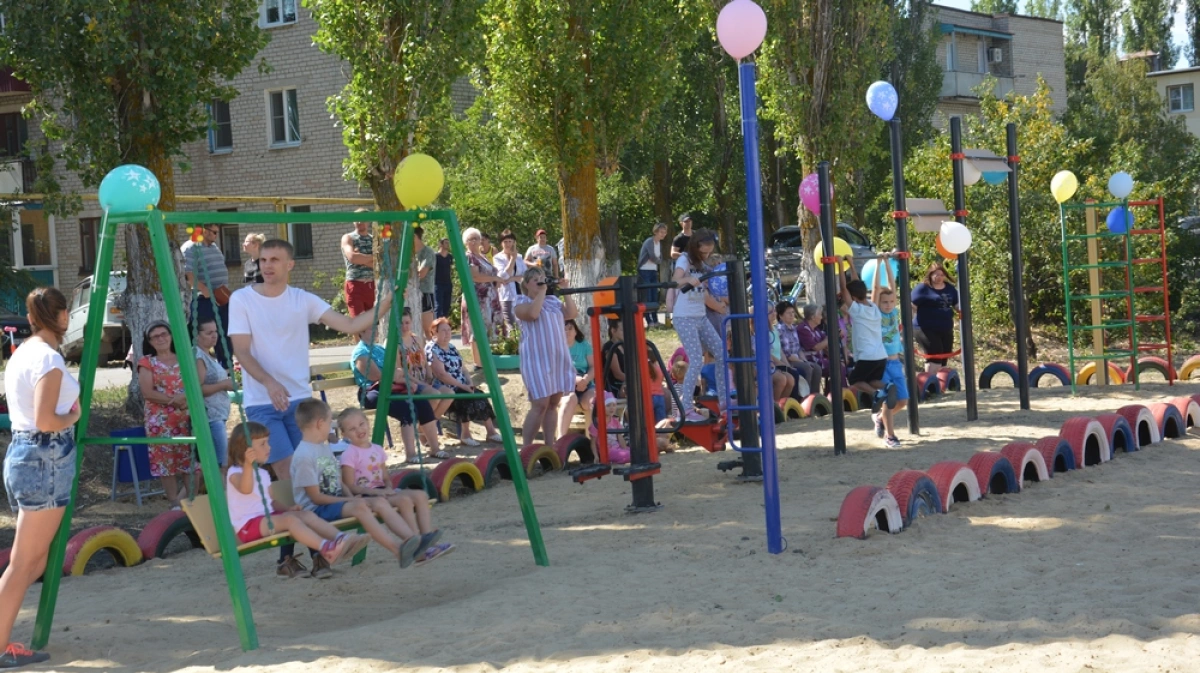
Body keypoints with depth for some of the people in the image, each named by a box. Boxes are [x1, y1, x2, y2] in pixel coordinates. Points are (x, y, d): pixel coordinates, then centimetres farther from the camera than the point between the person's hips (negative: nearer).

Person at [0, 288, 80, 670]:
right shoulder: (49, 357, -15)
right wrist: (74, 416, -5)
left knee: (33, 559, 14)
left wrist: (66, 411, 13)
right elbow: (46, 421, -22)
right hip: (46, 459, -9)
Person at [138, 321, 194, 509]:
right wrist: (174, 400, -15)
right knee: (165, 463, -3)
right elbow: (147, 393, -7)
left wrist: (187, 397, -15)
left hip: (186, 419, 2)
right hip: (160, 421, -2)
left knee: (191, 461, -1)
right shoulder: (147, 363, 4)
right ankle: (174, 504, 3)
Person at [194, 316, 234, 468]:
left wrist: (226, 383, 16)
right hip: (209, 417, -11)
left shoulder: (208, 356, 19)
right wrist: (224, 384, -16)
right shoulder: (197, 356, -12)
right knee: (219, 463, -14)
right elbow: (197, 389, -22)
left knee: (216, 463, 9)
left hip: (218, 415, 11)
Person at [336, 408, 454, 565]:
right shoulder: (349, 454, -8)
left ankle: (427, 539, -18)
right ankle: (417, 547, -29)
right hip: (365, 496, -8)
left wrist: (389, 488, -6)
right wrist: (375, 491, -23)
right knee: (404, 500, -29)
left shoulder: (377, 450, 14)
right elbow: (350, 486, -13)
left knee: (421, 495, -9)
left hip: (381, 491, 8)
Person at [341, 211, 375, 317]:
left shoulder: (374, 240, 14)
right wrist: (373, 257, -6)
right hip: (355, 285, -4)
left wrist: (360, 258, -10)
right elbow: (352, 257, -16)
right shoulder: (348, 238, 4)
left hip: (373, 285, 4)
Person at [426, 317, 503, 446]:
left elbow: (461, 368, 16)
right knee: (468, 398, -28)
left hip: (461, 387, 8)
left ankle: (491, 431, -10)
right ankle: (465, 435, -16)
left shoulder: (452, 347, 16)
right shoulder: (432, 349, -11)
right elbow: (441, 374, -20)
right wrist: (463, 386, -21)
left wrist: (469, 383, -3)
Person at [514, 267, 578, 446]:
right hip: (537, 359, -6)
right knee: (540, 404, -12)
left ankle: (550, 446, 11)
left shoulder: (553, 300, 19)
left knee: (553, 404, 6)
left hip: (558, 357, 6)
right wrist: (542, 292, -10)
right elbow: (533, 313, -21)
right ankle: (526, 448, -7)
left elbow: (572, 313, 9)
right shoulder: (521, 303, 0)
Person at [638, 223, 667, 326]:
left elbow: (660, 259, 11)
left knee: (655, 297, 6)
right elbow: (653, 257, -22)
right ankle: (649, 321, -7)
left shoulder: (660, 243, 11)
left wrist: (656, 260, -8)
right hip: (644, 272, -7)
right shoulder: (649, 242, -14)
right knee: (647, 297, -8)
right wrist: (657, 260, -3)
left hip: (654, 272, 7)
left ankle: (655, 320, 12)